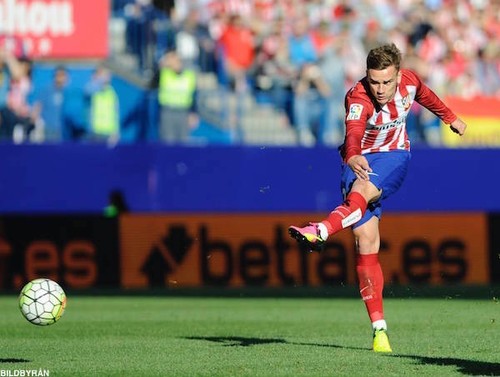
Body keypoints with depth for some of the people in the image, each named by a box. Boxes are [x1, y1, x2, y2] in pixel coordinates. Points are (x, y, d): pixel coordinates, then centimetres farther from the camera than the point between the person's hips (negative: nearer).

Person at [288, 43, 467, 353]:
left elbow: (425, 95, 15)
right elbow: (353, 130, -46)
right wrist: (352, 156, -68)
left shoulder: (409, 81, -11)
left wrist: (450, 118, 32)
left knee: (363, 190, -34)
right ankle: (379, 329, -10)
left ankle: (321, 231, -59)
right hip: (361, 159, -2)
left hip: (394, 156, 2)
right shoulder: (358, 98, -25)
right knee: (366, 240, -11)